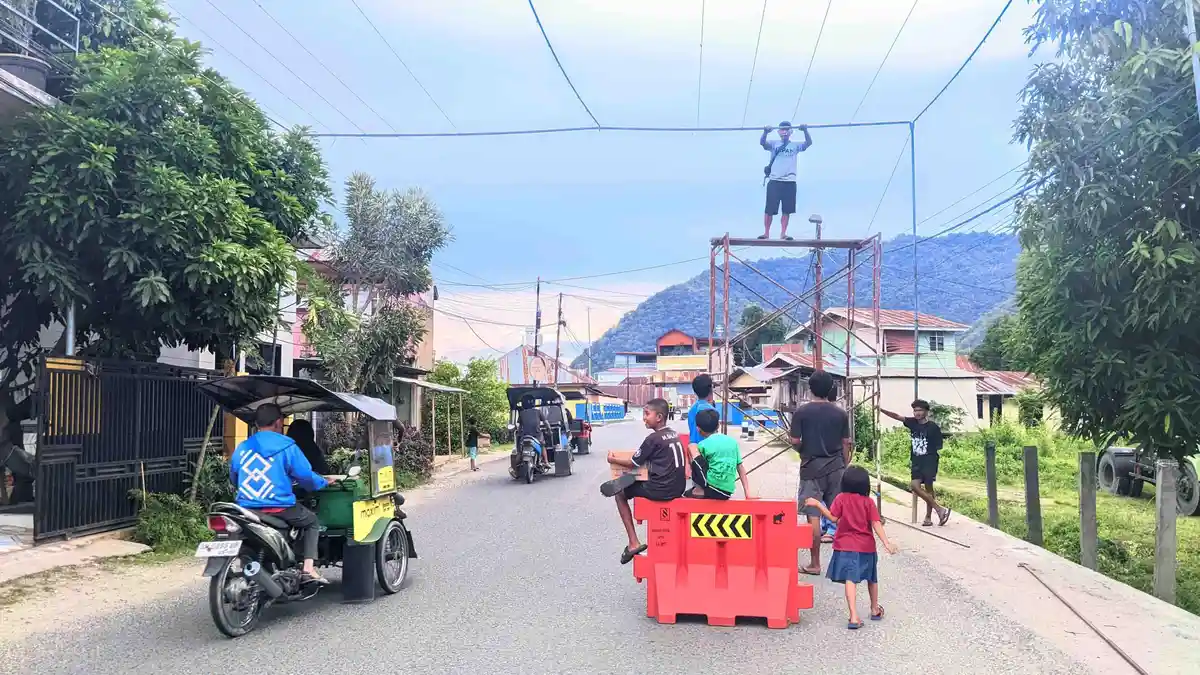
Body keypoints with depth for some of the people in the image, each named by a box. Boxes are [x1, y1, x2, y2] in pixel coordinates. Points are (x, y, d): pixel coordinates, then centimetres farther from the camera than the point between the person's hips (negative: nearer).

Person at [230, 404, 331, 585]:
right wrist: (324, 482, 17)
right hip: (278, 508, -4)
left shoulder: (241, 448, 9)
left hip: (246, 509, 5)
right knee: (311, 521, 19)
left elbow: (234, 478, 20)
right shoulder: (287, 447, -5)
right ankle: (308, 569, 4)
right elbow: (306, 477, -5)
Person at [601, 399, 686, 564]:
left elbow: (633, 464, -3)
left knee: (620, 492, 11)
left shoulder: (653, 438, -13)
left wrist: (613, 460, 11)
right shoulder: (674, 434, 9)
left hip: (661, 490, -8)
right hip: (679, 487, 8)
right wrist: (645, 456, 27)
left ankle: (633, 543, 5)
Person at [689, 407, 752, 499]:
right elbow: (741, 469, 12)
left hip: (711, 488, -6)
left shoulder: (702, 445, 1)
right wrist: (748, 496, 12)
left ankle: (699, 489, 5)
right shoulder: (732, 441, 14)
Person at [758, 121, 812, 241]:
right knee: (770, 210, -1)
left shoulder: (795, 146, 11)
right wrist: (765, 132, -29)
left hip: (789, 182, 1)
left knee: (787, 211, 4)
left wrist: (805, 131, -21)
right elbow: (762, 142, -10)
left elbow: (809, 143, -5)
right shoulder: (774, 144, 9)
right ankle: (766, 233, 8)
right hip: (774, 181, -1)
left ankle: (783, 234, 11)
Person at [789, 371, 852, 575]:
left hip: (812, 468, -3)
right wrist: (845, 467, 16)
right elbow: (845, 444, 6)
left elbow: (795, 442, -8)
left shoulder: (802, 412, -6)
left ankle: (815, 564, 5)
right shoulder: (840, 413, 3)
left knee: (813, 516, 1)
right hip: (836, 468, 3)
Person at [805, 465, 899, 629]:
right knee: (871, 578, 22)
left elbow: (833, 518, -7)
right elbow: (876, 524, -9)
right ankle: (875, 610, 41)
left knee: (850, 579, -11)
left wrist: (818, 504, 0)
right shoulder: (868, 501, -4)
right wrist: (886, 542, -10)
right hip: (867, 546, 2)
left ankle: (854, 617, -25)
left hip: (846, 546, -2)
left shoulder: (841, 498, -7)